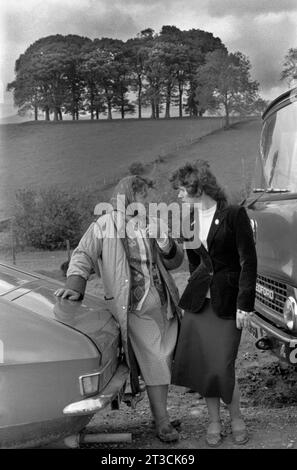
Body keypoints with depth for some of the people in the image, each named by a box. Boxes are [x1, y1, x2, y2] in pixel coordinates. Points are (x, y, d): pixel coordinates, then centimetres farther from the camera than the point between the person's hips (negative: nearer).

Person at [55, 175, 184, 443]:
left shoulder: (153, 225, 11)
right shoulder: (105, 225, -3)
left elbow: (175, 262, 14)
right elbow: (83, 255, -6)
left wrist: (167, 246, -7)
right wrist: (75, 286, -20)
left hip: (165, 305, 6)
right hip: (136, 308, -5)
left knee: (165, 361, 10)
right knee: (154, 363, -6)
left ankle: (160, 414, 24)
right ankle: (162, 422, 4)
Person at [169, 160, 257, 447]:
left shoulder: (234, 215, -10)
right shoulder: (189, 219, 7)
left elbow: (248, 261, -11)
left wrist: (245, 303, -13)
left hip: (226, 300, -5)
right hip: (199, 299, 5)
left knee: (222, 368, -4)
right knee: (201, 365, 7)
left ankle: (236, 418, 23)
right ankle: (214, 421, 26)